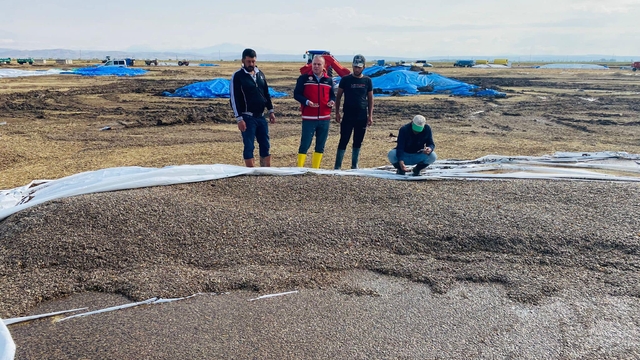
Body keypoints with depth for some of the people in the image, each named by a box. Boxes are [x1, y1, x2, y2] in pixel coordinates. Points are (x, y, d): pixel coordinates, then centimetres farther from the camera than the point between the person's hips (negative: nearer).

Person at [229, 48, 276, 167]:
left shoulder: (260, 74, 11)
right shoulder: (237, 76, -7)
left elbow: (266, 94, 18)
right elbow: (234, 98, -10)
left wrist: (271, 111, 11)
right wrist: (239, 118, -15)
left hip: (261, 116, 6)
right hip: (247, 117, -6)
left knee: (265, 145, 8)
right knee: (249, 147, -2)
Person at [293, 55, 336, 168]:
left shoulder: (329, 80, 11)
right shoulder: (304, 78, 0)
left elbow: (332, 95, 18)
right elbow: (296, 94, -2)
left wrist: (332, 101, -6)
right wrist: (307, 102, -19)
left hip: (325, 118, 4)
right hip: (308, 118, -4)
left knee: (320, 146, 9)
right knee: (305, 144, -4)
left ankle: (315, 169, 19)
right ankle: (299, 168, 2)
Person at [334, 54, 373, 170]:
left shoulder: (367, 81, 5)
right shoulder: (346, 79, -1)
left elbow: (370, 98, 9)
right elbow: (338, 96, 3)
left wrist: (370, 115, 3)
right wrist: (337, 113, -3)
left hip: (362, 117, 3)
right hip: (348, 117, -2)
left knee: (358, 142, 10)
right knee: (343, 141, -4)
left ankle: (354, 165, 21)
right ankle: (337, 166, 1)